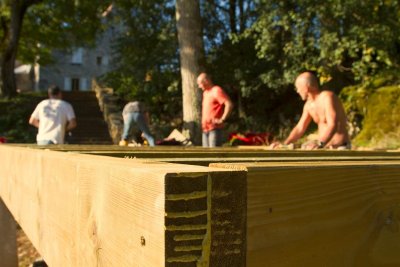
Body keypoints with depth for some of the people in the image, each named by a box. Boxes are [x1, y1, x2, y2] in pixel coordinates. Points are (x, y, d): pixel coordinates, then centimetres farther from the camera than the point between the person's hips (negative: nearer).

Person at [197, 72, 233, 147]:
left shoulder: (217, 91, -8)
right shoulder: (205, 92, 19)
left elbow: (229, 104, -18)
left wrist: (222, 120, -17)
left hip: (214, 128, -9)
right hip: (205, 129, 9)